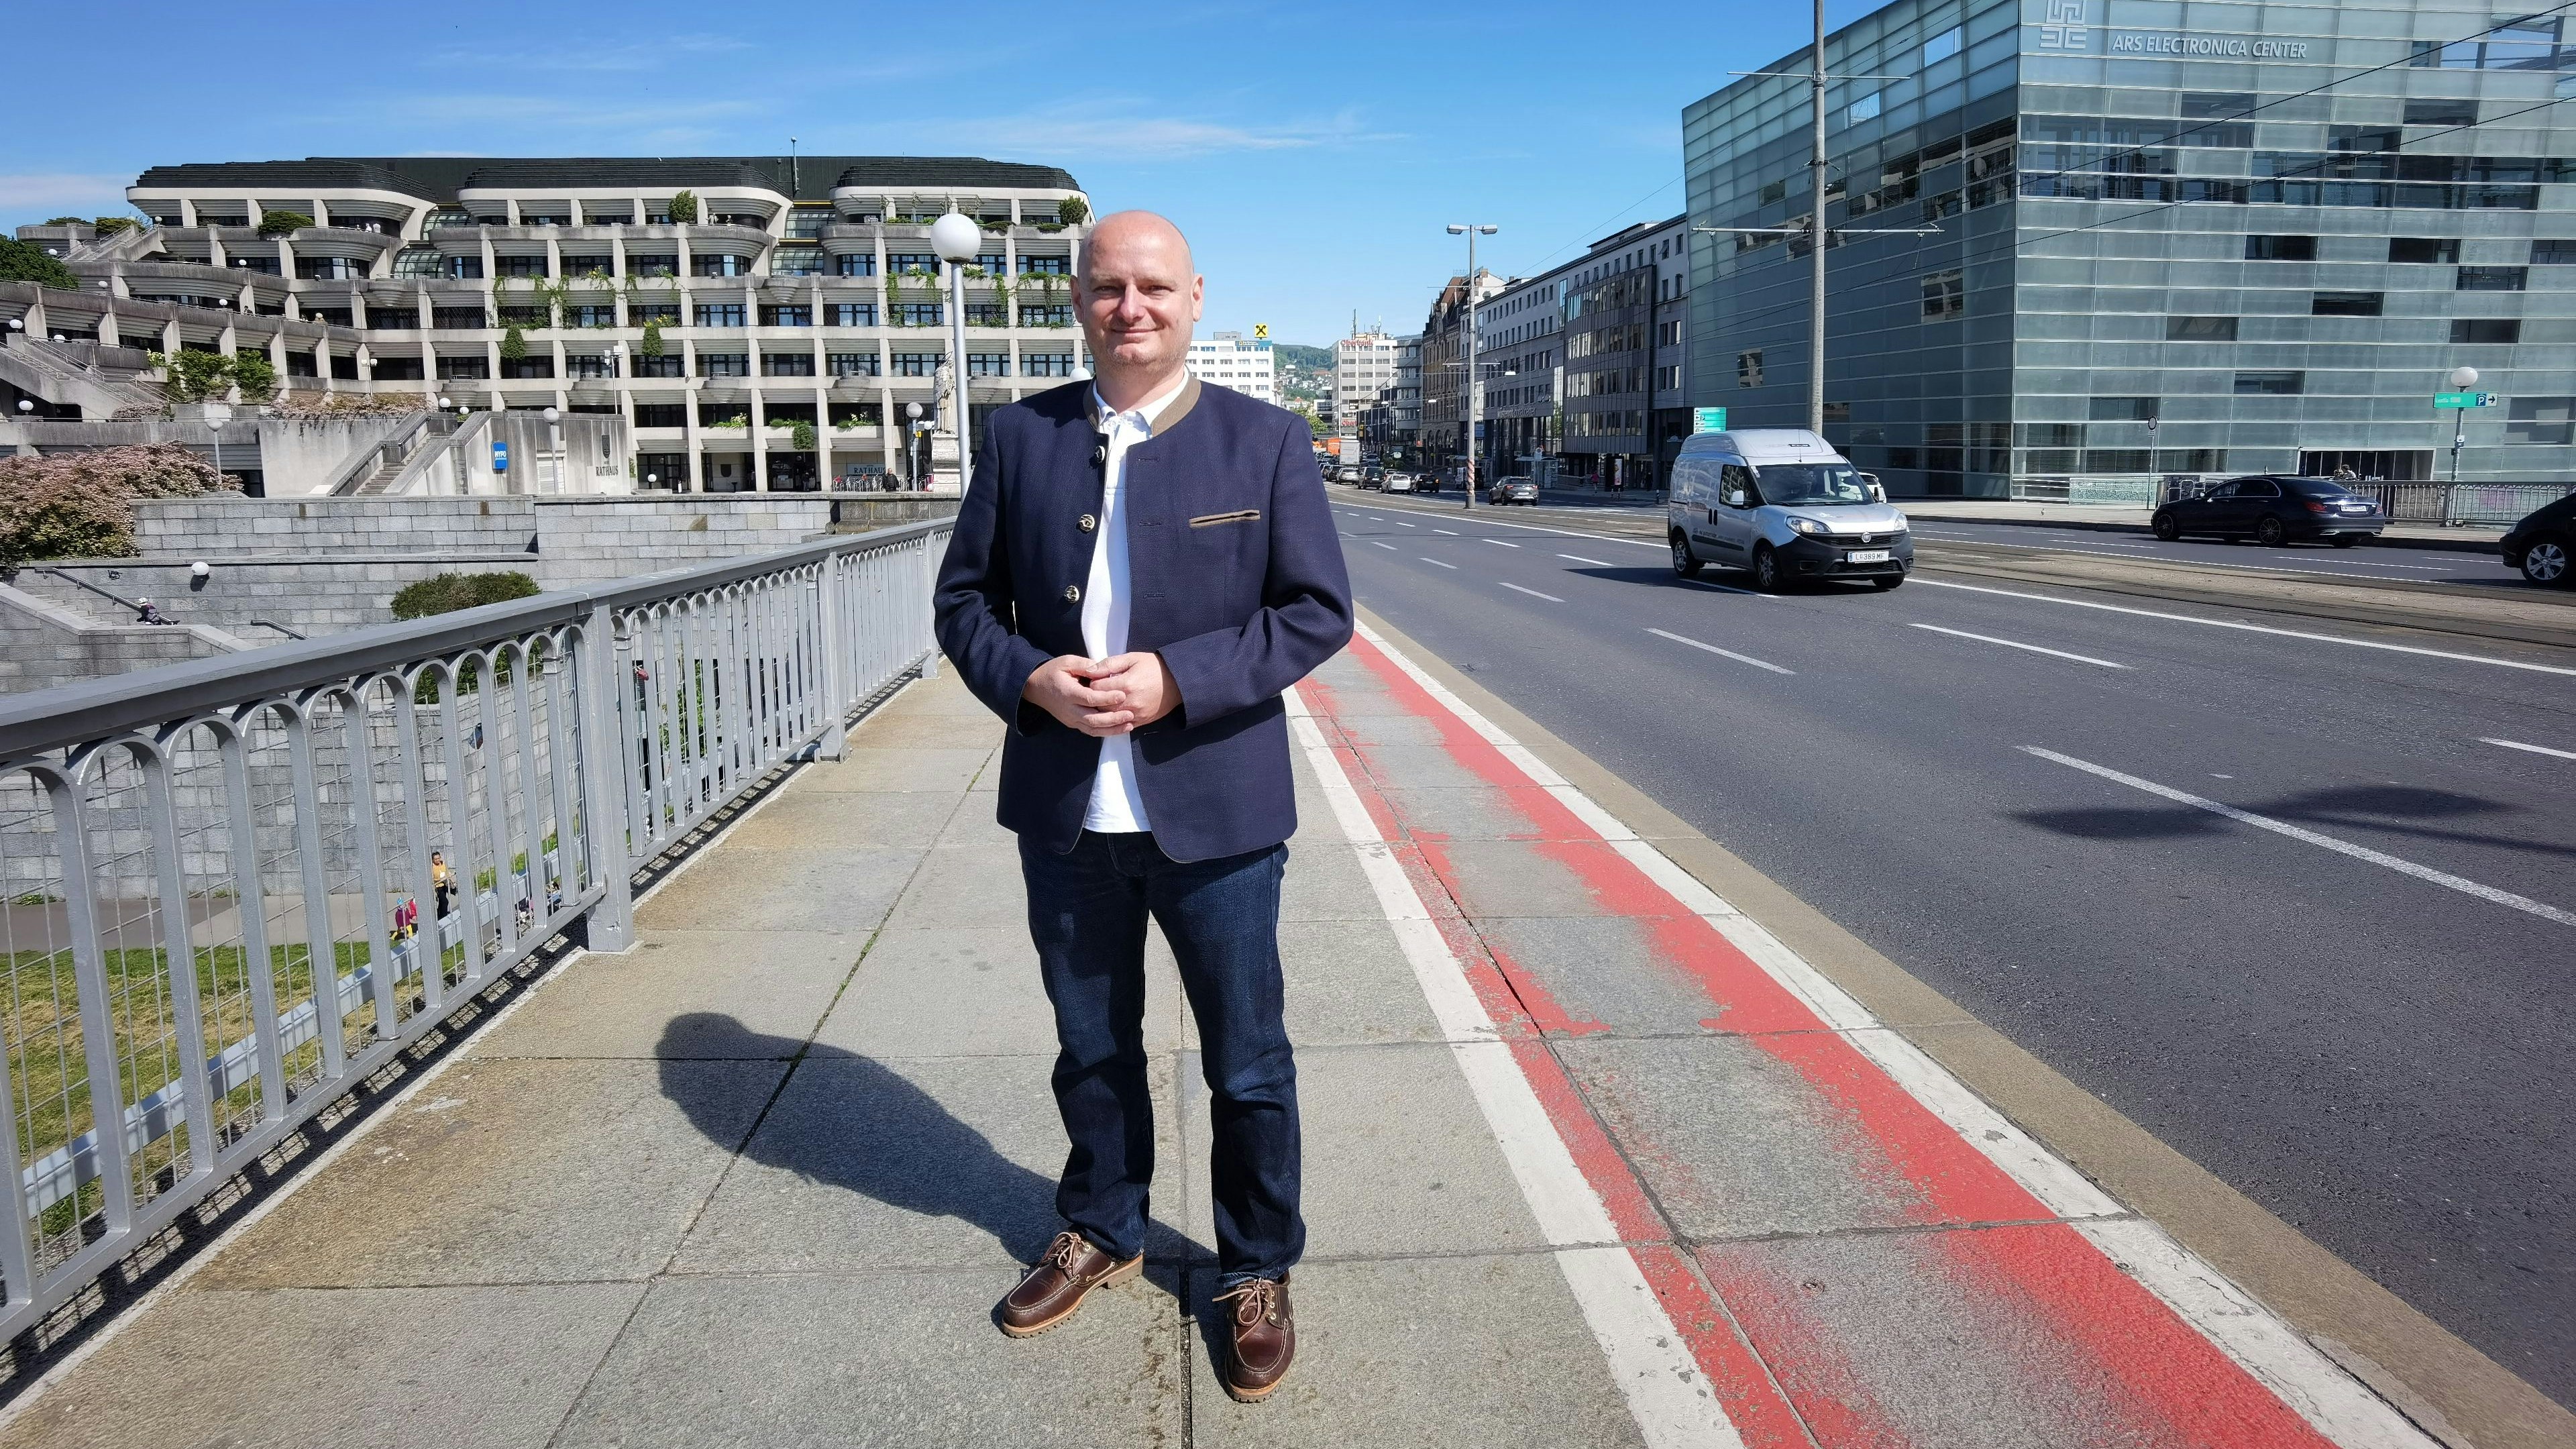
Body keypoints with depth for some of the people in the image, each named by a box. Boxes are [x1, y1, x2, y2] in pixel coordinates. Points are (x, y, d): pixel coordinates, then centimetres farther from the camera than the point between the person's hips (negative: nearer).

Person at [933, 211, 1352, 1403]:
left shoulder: (1265, 442, -4)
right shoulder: (1020, 437, 3)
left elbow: (1318, 611, -6)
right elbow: (965, 598, 7)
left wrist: (1176, 679, -19)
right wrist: (1030, 678, -14)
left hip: (1216, 812, -2)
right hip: (1065, 812, 3)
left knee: (1246, 1061, 11)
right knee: (1091, 1047, 20)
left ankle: (1257, 1271, 32)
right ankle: (1101, 1233, 44)